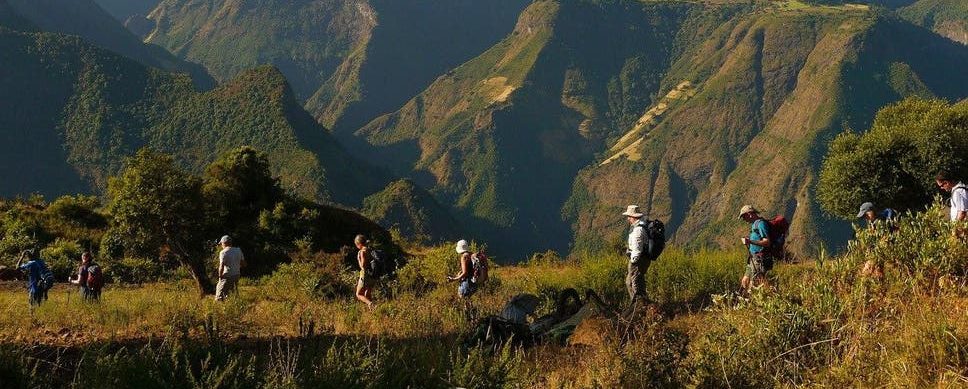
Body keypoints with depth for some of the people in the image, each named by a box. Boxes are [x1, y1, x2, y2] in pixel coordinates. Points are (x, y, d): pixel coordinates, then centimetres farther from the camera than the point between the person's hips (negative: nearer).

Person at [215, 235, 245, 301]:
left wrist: (220, 276, -8)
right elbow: (243, 264, 10)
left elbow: (221, 266, -21)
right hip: (237, 275, 7)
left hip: (227, 276, -7)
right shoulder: (238, 250, 5)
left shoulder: (223, 252, -14)